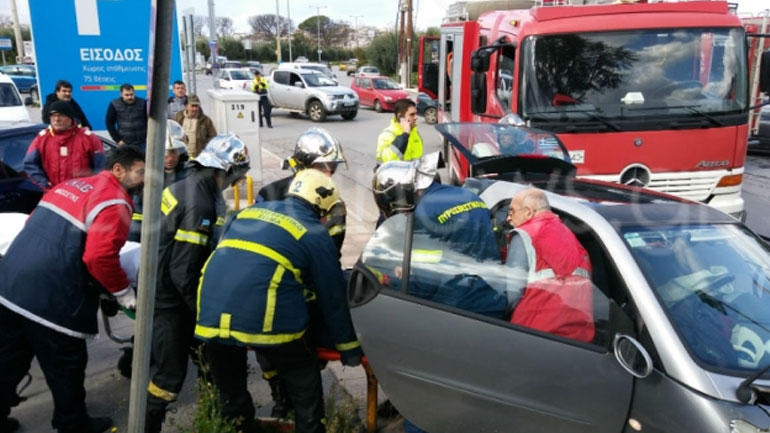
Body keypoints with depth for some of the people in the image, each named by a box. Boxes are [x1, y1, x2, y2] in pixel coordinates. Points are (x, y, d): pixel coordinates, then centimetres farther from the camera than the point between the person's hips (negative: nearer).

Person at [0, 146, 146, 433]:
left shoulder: (72, 185, 16)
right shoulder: (115, 202, -10)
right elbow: (100, 257, -20)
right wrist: (123, 291, -6)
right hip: (51, 298, -8)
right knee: (66, 369, 10)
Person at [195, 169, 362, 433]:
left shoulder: (249, 212, 23)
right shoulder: (314, 233, 8)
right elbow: (332, 298, 11)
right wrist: (349, 347, 22)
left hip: (211, 315, 5)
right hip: (265, 320, -5)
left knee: (229, 390, 25)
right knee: (304, 385, 16)